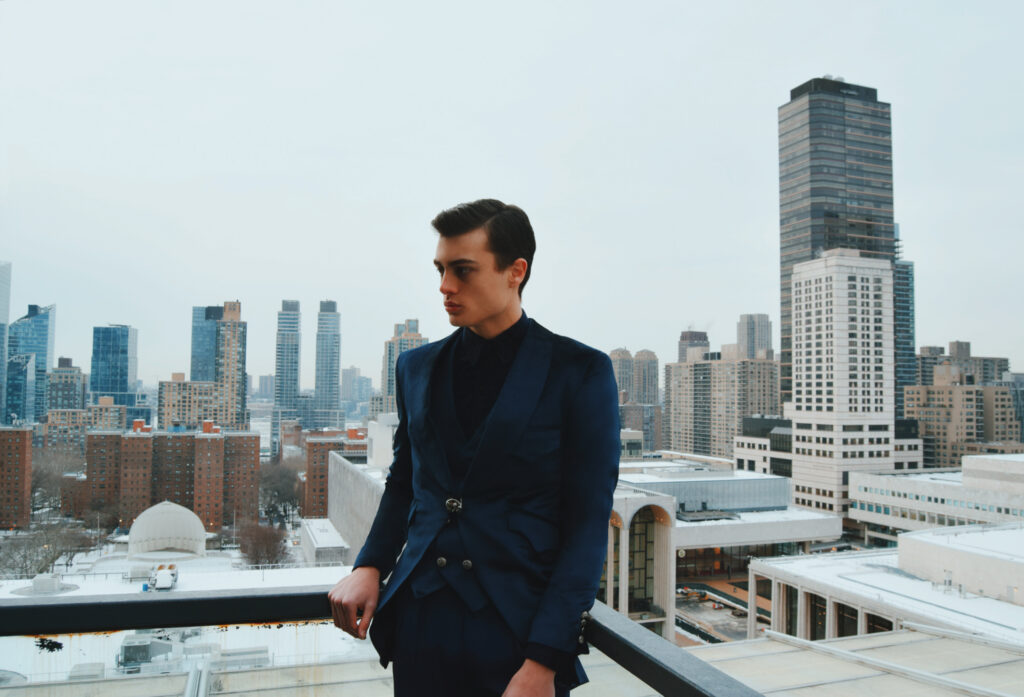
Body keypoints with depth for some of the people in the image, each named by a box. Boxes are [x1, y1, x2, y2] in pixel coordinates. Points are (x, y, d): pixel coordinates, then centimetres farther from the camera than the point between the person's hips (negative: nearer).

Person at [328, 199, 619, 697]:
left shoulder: (579, 371, -8)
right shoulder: (417, 368, 6)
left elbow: (587, 525, -10)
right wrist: (369, 566, -2)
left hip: (521, 628, -3)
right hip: (420, 620, 4)